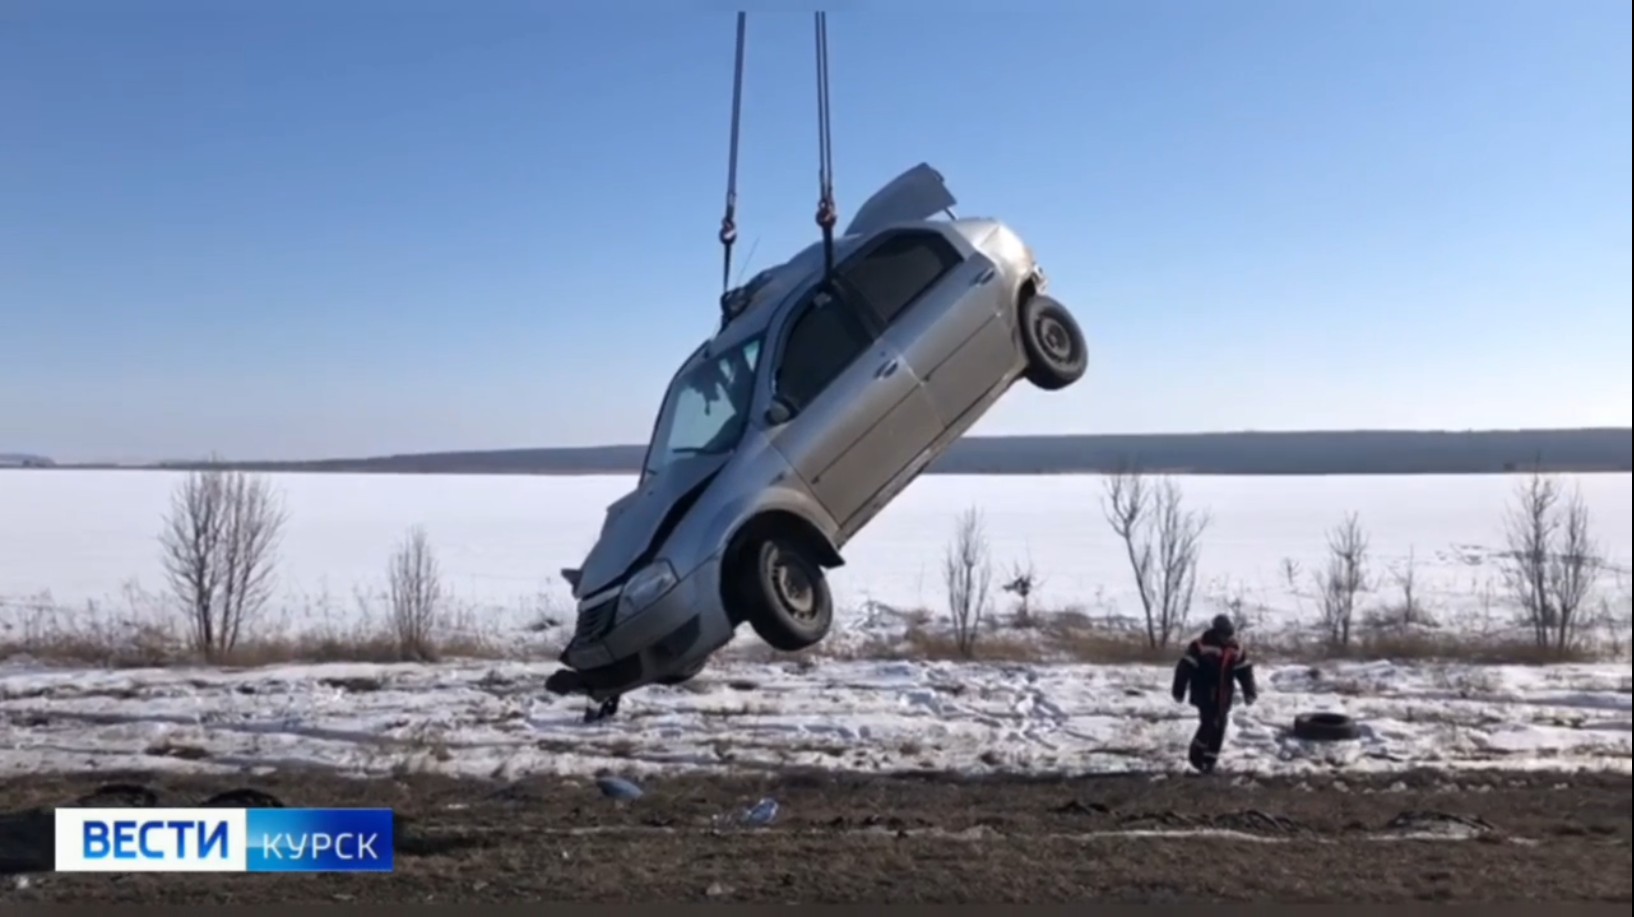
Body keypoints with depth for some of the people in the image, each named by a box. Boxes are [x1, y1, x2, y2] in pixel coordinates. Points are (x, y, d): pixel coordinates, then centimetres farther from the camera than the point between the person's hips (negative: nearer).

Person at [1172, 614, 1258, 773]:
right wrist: (1179, 692, -13)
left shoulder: (1236, 649, 1)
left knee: (1219, 726, 5)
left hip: (1223, 695, 5)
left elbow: (1245, 671, 6)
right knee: (1209, 723, -15)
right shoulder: (1200, 646, -15)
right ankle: (1196, 754, 5)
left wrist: (1249, 692, -3)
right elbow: (1185, 668, -14)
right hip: (1204, 693, -5)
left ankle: (1210, 760, 16)